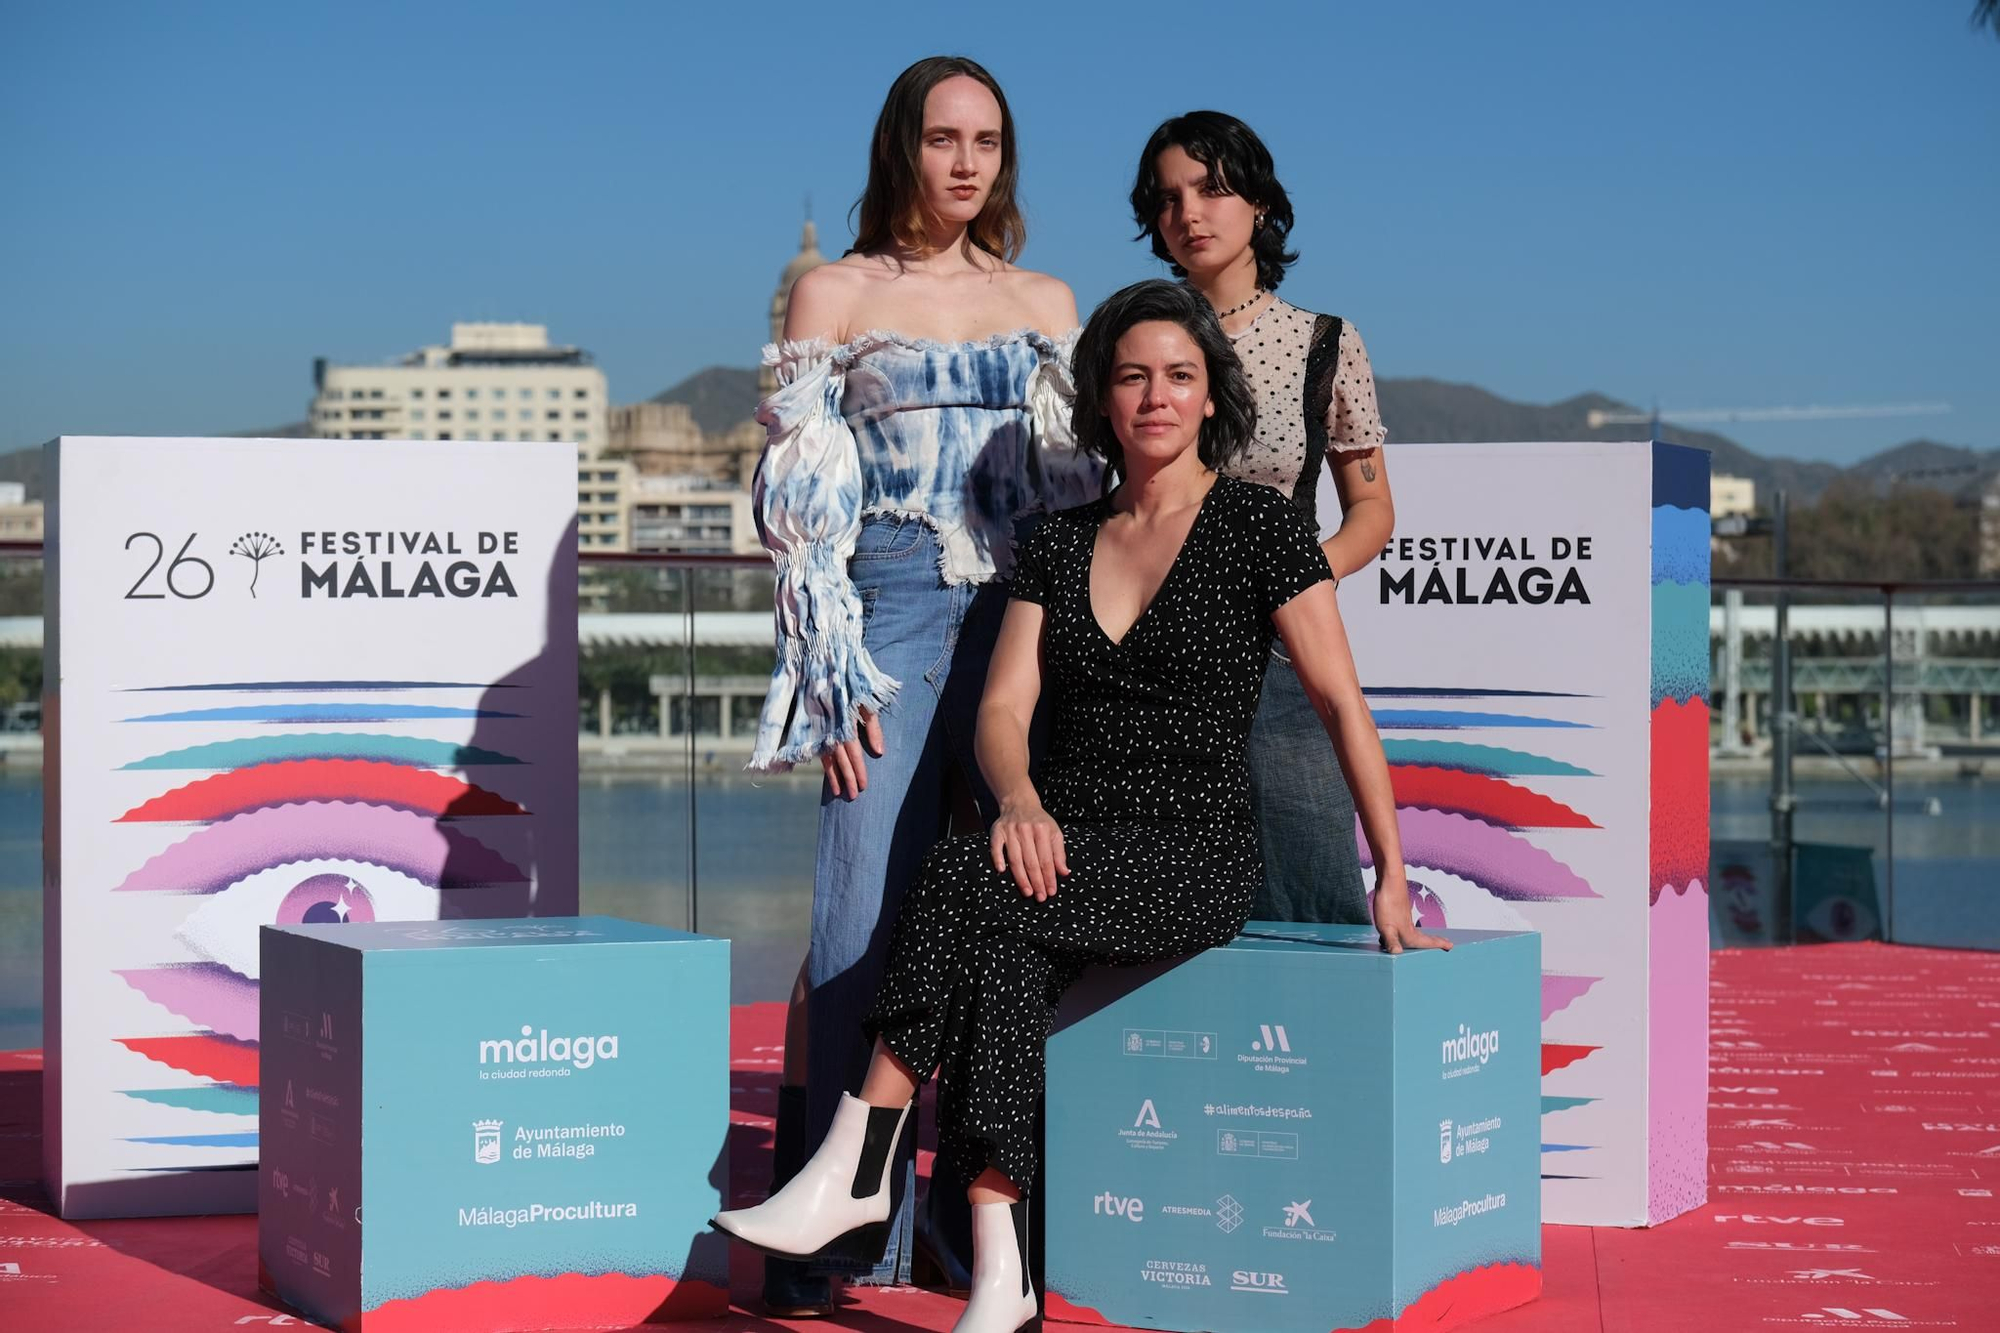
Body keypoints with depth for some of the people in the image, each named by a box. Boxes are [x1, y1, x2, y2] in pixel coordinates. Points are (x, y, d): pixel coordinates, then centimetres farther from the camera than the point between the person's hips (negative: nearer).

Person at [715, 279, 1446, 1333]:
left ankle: (856, 1169, -25)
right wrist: (1020, 801, -17)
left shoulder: (1257, 525, 0)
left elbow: (1341, 703, -1)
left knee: (965, 884, -30)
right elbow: (1003, 708, 6)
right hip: (1068, 851, 4)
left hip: (1196, 859, -4)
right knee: (1005, 955, -32)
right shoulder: (1062, 542, 14)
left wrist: (1391, 881, -6)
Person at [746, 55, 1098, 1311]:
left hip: (1027, 627, 3)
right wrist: (835, 679, -7)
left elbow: (1081, 486, 16)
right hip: (893, 619, -3)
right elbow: (802, 500, 2)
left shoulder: (1045, 304, 16)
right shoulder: (835, 295, 7)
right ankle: (831, 1238, -3)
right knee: (866, 921, -9)